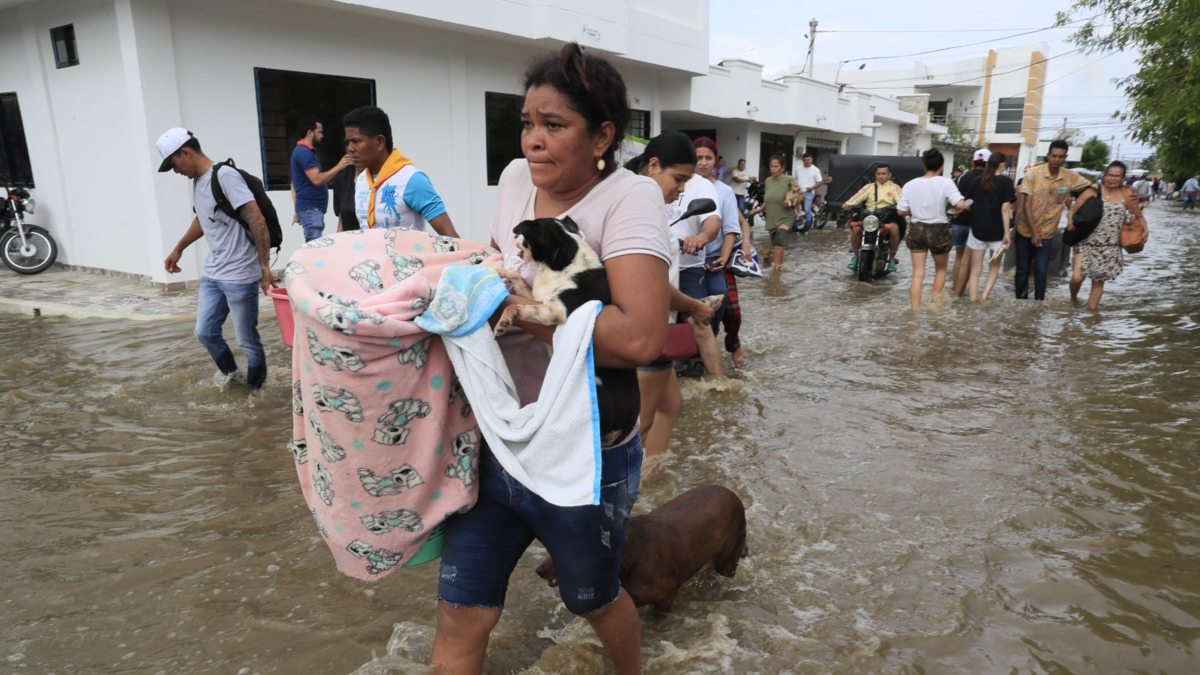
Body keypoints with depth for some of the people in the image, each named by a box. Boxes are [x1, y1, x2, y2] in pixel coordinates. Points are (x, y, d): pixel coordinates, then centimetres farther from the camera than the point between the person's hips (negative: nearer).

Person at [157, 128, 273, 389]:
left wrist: (264, 266, -24)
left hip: (240, 276, -9)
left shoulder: (225, 176, -15)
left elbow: (257, 221, -21)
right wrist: (178, 249, 36)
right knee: (205, 332, 16)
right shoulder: (197, 181, 13)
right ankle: (230, 373, 39)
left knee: (247, 340, 1)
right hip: (211, 274, 9)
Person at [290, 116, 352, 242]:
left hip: (311, 208, 10)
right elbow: (317, 180, -22)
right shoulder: (305, 153, -13)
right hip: (311, 209, -10)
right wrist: (338, 167, -18)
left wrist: (297, 211, 22)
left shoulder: (302, 152, 19)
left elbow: (294, 184, 21)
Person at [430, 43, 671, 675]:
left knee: (593, 600, 22)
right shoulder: (515, 178, 1)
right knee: (459, 622, 12)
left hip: (584, 463, -4)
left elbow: (640, 337, -33)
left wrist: (515, 304, -27)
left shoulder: (629, 197, -17)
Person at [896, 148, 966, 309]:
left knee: (918, 274, 4)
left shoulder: (910, 184, -3)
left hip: (917, 230, 2)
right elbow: (960, 205, -21)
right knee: (940, 269, 21)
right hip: (938, 230, -2)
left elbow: (901, 211, -2)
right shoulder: (946, 183, -11)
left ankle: (915, 311, -2)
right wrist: (956, 210, 1)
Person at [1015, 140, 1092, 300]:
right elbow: (1026, 205, -12)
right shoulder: (1033, 174, -11)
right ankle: (1020, 302, 19)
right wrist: (1033, 232, -15)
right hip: (1025, 230, -1)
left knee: (1041, 272, -3)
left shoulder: (1070, 177, -4)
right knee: (1022, 270, 7)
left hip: (1046, 233, 1)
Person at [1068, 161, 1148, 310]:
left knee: (1098, 281, 8)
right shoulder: (1093, 191, -3)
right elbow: (1072, 210, -2)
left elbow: (1139, 216, 13)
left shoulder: (1127, 195, 2)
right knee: (1077, 277, -15)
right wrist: (1070, 221, -22)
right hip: (1087, 243, -2)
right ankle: (1073, 299, 17)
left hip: (1109, 248, 2)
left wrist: (1145, 229, -5)